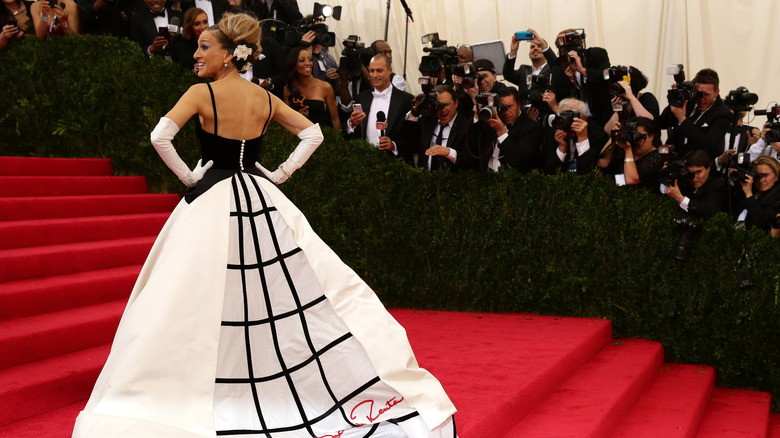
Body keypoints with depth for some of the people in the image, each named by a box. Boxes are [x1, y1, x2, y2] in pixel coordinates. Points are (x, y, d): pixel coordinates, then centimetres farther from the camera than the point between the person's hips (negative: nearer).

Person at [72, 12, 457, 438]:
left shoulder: (202, 93, -8)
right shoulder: (265, 98, 6)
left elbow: (160, 136, -20)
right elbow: (313, 134, 11)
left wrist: (187, 175, -5)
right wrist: (280, 174, 11)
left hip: (213, 201, -4)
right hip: (262, 198, 5)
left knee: (205, 301, 2)